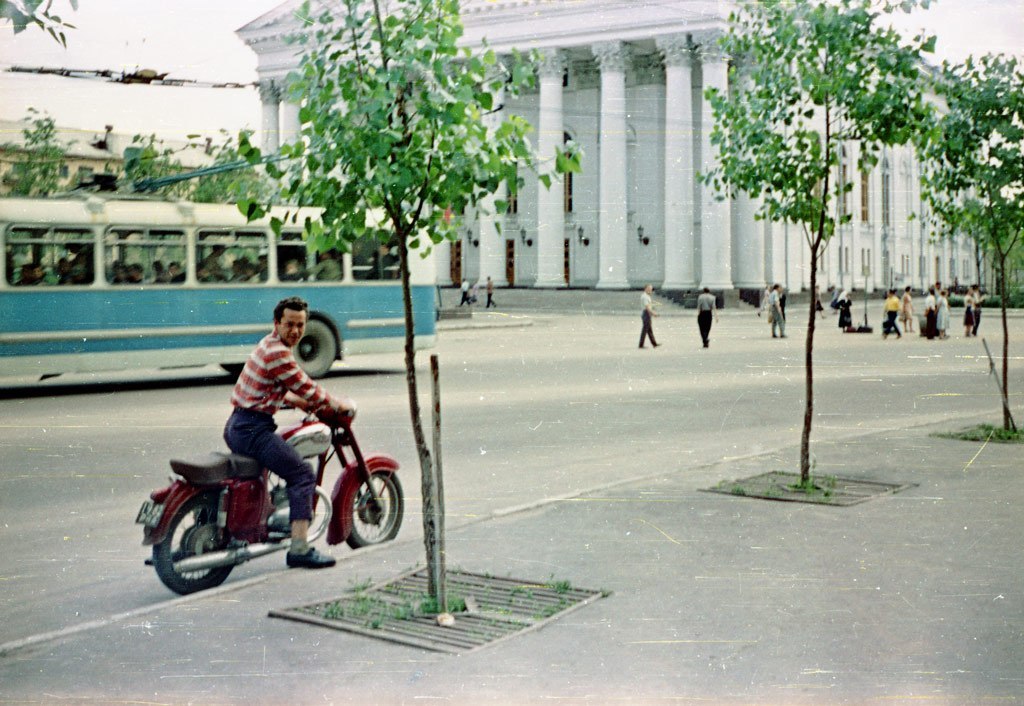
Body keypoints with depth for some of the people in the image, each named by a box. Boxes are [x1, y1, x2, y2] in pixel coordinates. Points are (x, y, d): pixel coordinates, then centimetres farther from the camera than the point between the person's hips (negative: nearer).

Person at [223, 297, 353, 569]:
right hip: (252, 428, -11)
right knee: (302, 473, -13)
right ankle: (299, 549, -17)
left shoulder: (271, 344, 15)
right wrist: (338, 406, 1)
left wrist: (298, 402, 27)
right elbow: (306, 389, -13)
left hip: (237, 426, 11)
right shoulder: (277, 353, -17)